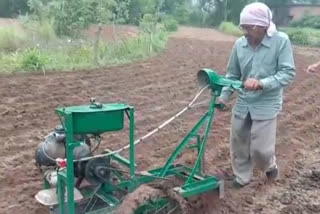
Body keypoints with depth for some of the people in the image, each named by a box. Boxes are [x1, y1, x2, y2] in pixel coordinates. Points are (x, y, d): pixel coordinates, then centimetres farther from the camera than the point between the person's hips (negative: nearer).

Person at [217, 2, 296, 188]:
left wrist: (262, 83, -31)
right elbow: (232, 74, 6)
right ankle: (242, 176, 35)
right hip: (242, 104, 4)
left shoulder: (281, 41, -15)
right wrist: (224, 96, -7)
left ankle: (270, 166, 34)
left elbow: (288, 73, -17)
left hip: (266, 104, -4)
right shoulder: (240, 44, -5)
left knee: (260, 149, -2)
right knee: (238, 145, 12)